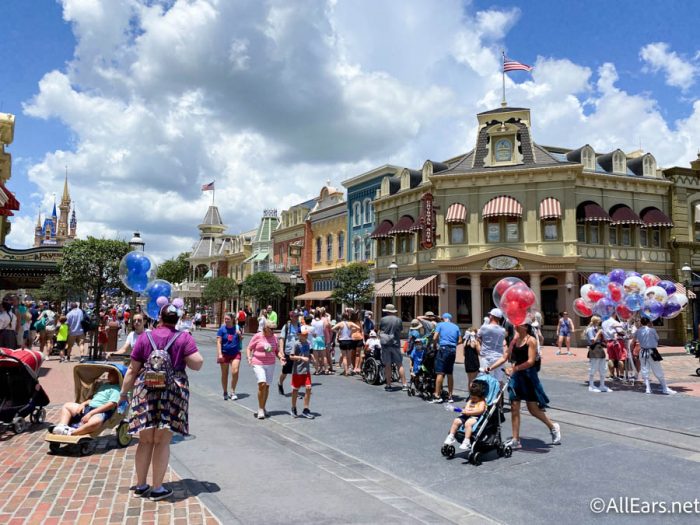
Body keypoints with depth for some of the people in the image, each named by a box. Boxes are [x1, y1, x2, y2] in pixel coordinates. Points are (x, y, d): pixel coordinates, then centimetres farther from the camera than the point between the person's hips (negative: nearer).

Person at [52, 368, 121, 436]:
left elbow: (112, 404, -17)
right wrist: (83, 403, 6)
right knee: (66, 406, 12)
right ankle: (61, 427, -10)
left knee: (95, 422, -43)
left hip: (101, 412, -10)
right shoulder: (104, 385, 23)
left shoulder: (116, 389, -5)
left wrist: (91, 413, -18)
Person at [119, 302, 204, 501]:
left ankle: (140, 485, 24)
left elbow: (132, 370, 6)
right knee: (162, 441, 5)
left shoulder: (145, 338, 4)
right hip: (173, 393, -2)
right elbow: (197, 363, -10)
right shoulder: (184, 338, -2)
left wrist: (123, 393, 16)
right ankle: (157, 488, 12)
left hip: (145, 392, 2)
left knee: (145, 441, 13)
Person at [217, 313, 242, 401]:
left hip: (235, 353, 1)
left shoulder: (236, 328, 4)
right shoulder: (222, 329, -4)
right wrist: (219, 354, -16)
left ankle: (233, 392, 3)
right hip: (225, 354, -1)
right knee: (224, 374, 7)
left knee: (235, 372, -13)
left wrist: (239, 334, -6)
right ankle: (225, 393, 25)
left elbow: (240, 340, 16)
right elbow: (218, 342, -7)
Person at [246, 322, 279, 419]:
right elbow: (249, 348, 0)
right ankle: (260, 409, -6)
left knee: (267, 386, 8)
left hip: (270, 365, 5)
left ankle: (263, 408, 23)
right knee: (262, 384, -18)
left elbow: (276, 350, 16)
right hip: (258, 364, -4)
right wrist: (249, 357, -17)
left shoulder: (274, 337, 7)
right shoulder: (257, 336, -5)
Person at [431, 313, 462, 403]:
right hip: (453, 350, 5)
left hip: (443, 349, -5)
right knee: (450, 373, 11)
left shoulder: (440, 325, 4)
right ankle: (450, 396, 16)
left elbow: (435, 338, -5)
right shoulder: (456, 327, 15)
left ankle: (437, 395, -10)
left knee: (440, 373, -6)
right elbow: (460, 341, 11)